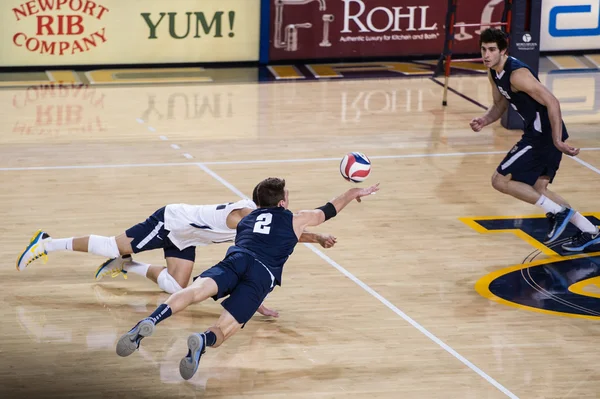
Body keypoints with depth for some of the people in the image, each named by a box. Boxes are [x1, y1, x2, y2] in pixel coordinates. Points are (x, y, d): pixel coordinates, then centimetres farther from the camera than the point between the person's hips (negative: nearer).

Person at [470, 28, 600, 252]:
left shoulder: (517, 74, -22)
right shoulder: (494, 73, 7)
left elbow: (552, 103, -26)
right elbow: (500, 105, 21)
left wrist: (557, 141, -30)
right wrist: (484, 121, 0)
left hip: (544, 135, -10)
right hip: (537, 133, 10)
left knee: (500, 180, -7)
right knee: (537, 188, 17)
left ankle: (557, 212, -3)